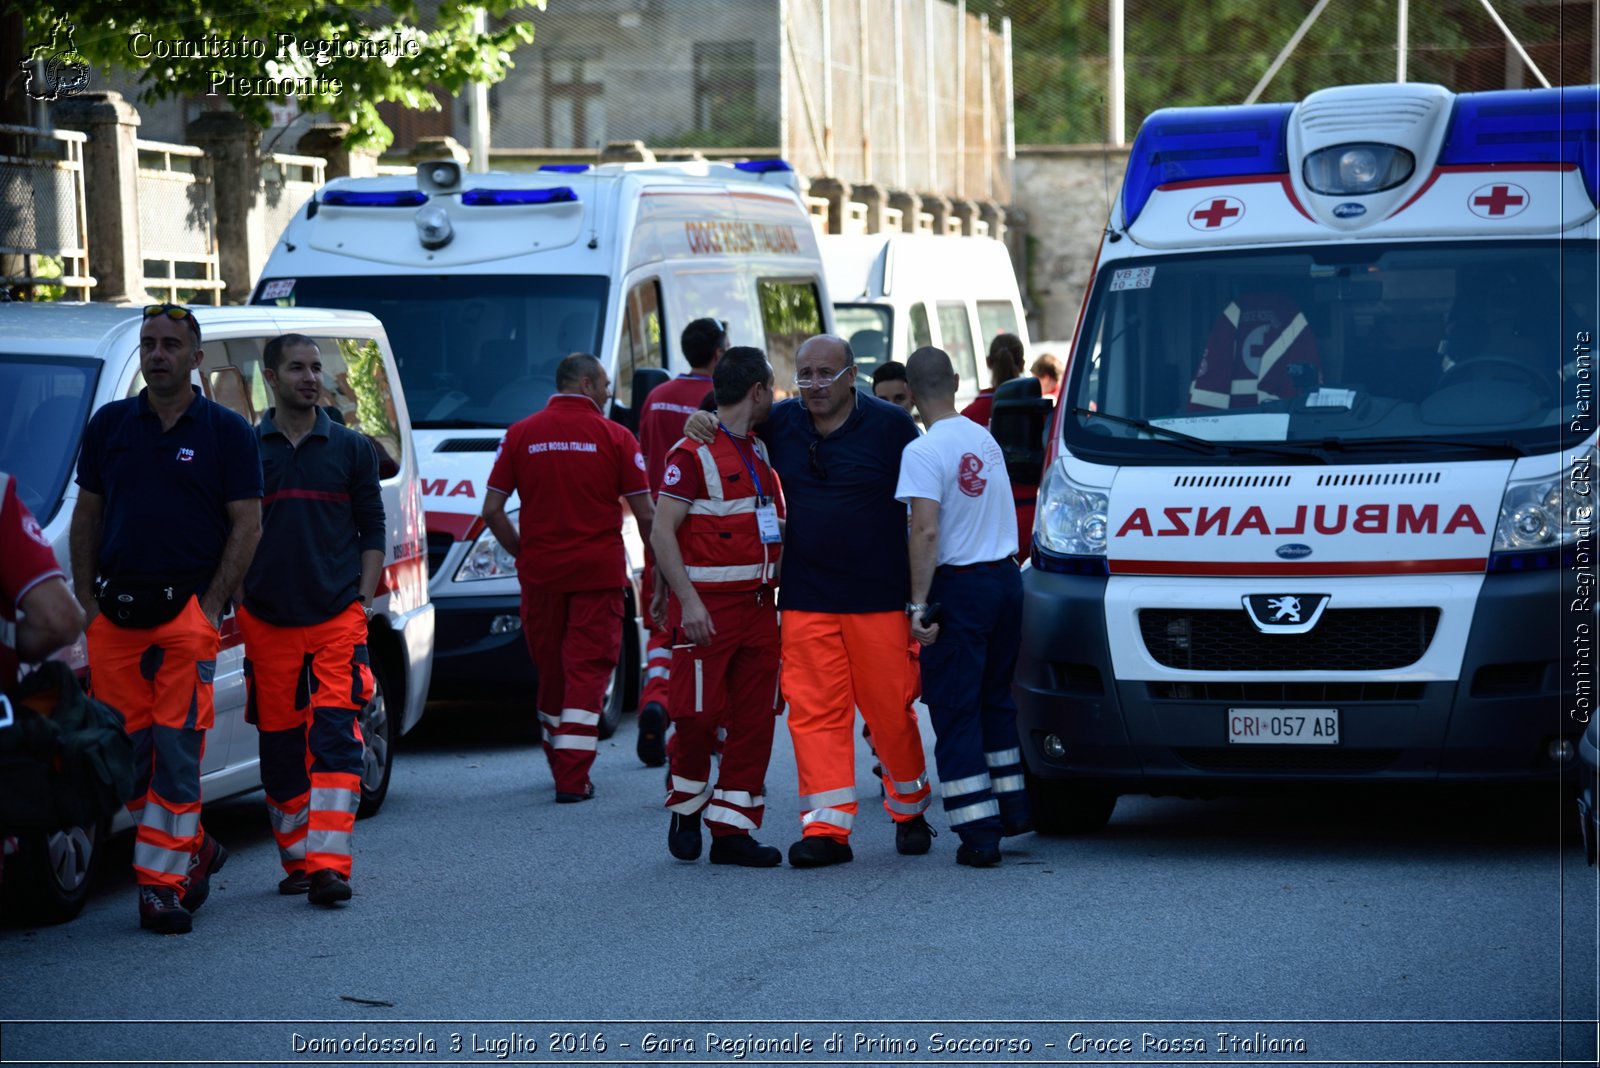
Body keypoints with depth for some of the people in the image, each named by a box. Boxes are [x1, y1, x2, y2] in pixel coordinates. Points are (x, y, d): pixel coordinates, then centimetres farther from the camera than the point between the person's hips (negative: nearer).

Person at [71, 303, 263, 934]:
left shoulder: (226, 432, 2)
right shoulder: (110, 425, 11)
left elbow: (247, 525, 0)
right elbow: (87, 515, 15)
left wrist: (212, 607, -8)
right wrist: (85, 599, 5)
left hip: (187, 613, -4)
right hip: (115, 614, 4)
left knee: (176, 753, -7)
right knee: (125, 753, 4)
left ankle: (163, 883, -5)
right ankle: (196, 851, 21)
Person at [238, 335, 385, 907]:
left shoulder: (351, 448, 8)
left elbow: (373, 531, 10)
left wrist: (363, 598, 0)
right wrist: (233, 604, 3)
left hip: (337, 618, -1)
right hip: (267, 621, 1)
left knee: (335, 740, -12)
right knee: (280, 748, 5)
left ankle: (329, 864, -19)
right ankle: (298, 860, 16)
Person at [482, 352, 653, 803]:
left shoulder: (520, 435, 3)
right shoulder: (614, 437, -4)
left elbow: (492, 510, 1)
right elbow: (645, 515, -4)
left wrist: (522, 552, 13)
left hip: (540, 574, 3)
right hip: (598, 573, -3)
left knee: (551, 669, 16)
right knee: (587, 672, 0)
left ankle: (561, 763, 28)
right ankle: (573, 777, -7)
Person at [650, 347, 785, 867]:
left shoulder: (760, 453, 17)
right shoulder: (692, 454, -8)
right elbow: (662, 532, -13)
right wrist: (688, 600, -20)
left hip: (759, 606, 7)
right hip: (707, 608, -7)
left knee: (755, 720, 3)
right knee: (698, 714, -5)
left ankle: (732, 829, 7)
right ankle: (686, 807, 18)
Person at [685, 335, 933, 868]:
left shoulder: (889, 425, -2)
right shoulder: (780, 423, 8)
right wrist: (705, 421, 1)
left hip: (878, 601, -3)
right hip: (805, 600, 3)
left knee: (891, 710, 3)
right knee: (815, 711, -4)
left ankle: (909, 809, 23)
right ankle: (827, 827, -4)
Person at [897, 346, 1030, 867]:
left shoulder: (923, 452, -14)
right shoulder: (985, 439, 10)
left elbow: (927, 532, -21)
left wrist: (919, 604, -20)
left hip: (960, 586, -7)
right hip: (1006, 577, 7)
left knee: (956, 711, -2)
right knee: (995, 697, 22)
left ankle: (978, 832, -5)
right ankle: (1013, 805, 28)